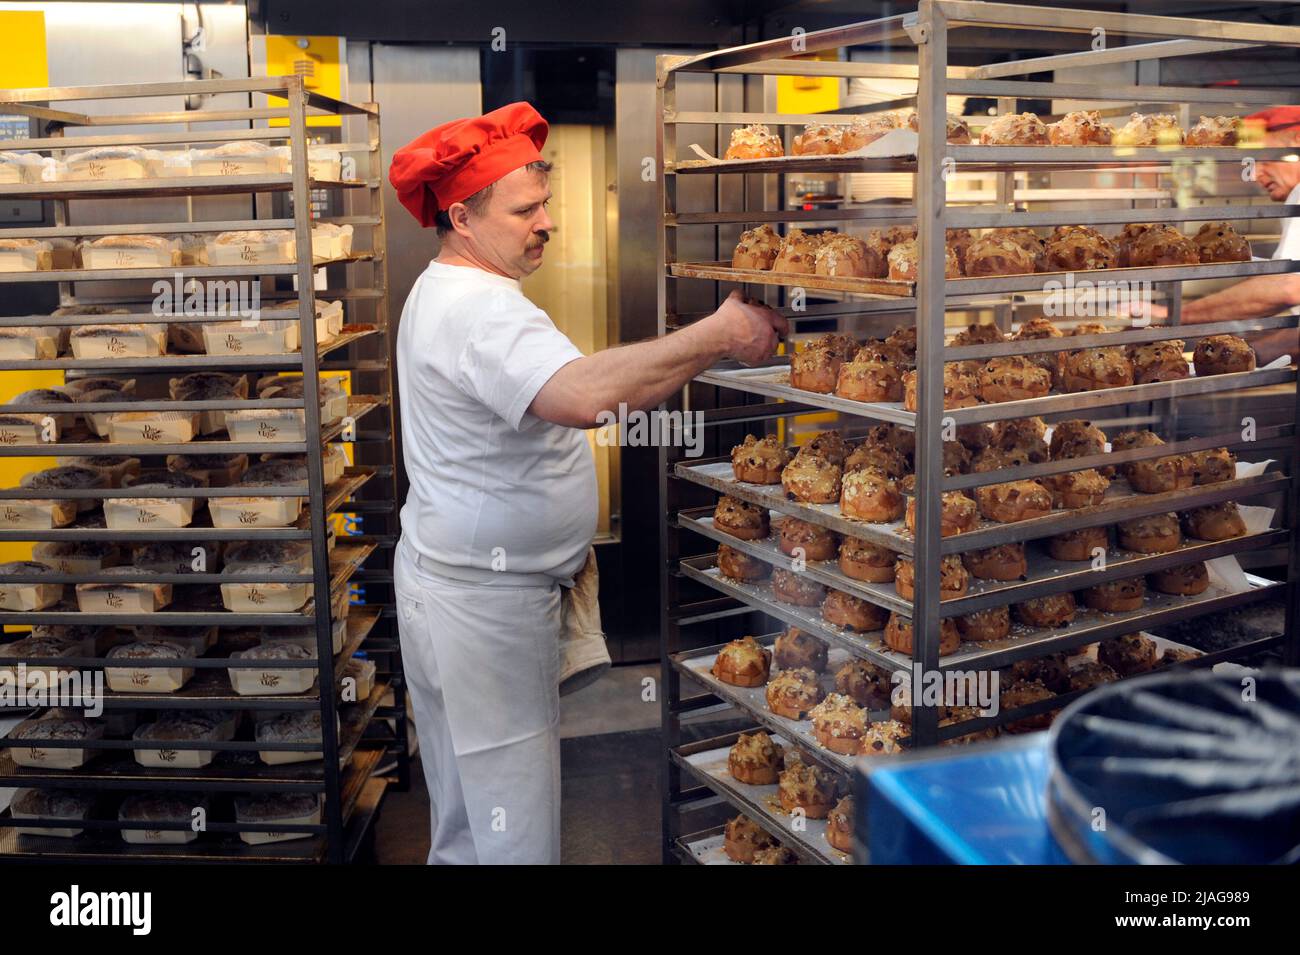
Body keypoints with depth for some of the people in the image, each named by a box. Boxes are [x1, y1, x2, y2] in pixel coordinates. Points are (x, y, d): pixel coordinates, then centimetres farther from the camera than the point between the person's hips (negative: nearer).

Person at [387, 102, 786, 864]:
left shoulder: (441, 292, 14)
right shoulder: (481, 312, -23)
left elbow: (551, 397, 17)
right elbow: (581, 395, -41)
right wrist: (717, 336, -35)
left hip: (439, 574, 11)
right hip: (487, 598, -11)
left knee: (464, 814, 21)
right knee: (518, 828, -1)